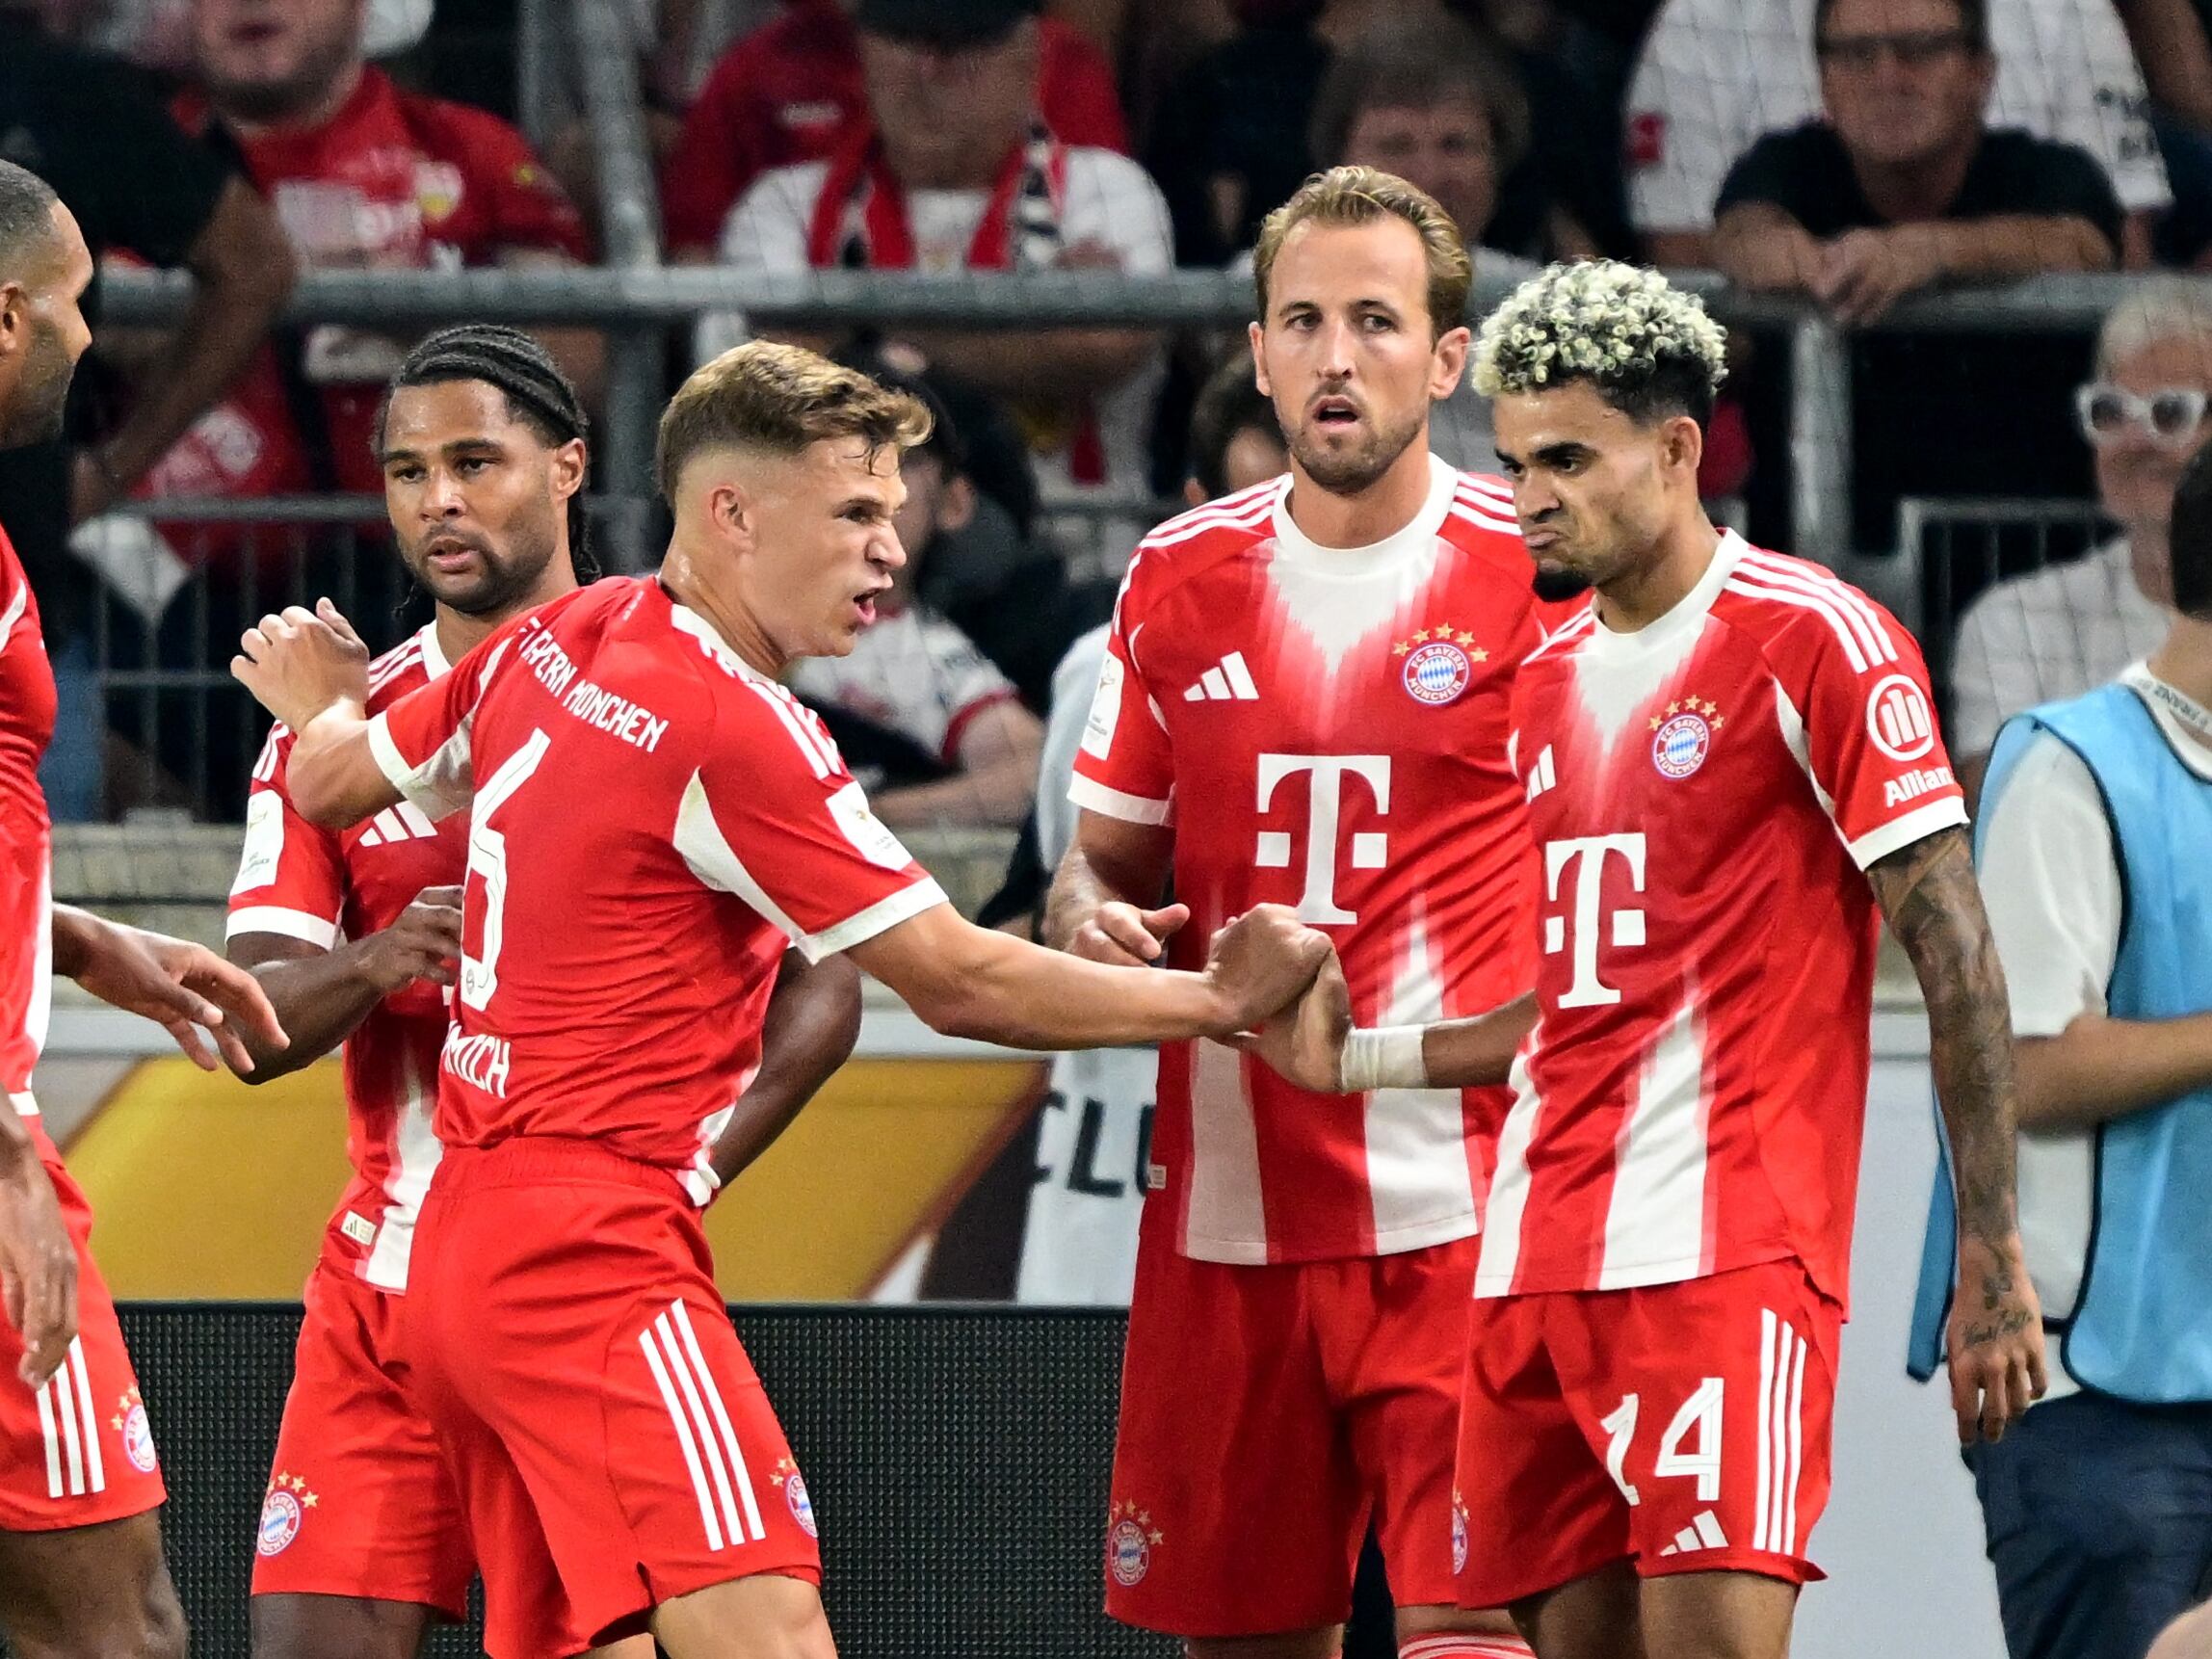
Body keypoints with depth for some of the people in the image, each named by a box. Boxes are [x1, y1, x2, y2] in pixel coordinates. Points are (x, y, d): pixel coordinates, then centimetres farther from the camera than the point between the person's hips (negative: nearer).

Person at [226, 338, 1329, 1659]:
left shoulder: (549, 646, 9)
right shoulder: (736, 732, -15)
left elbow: (330, 781, 25)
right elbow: (958, 982, -11)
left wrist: (320, 705, 48)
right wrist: (1220, 999, -2)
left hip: (464, 1249, 10)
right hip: (596, 1255, -10)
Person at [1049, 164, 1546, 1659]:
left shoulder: (1537, 568, -3)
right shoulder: (1181, 580, 11)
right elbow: (1105, 856, 21)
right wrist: (1095, 922, -2)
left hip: (1455, 1212, -4)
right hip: (1223, 1207, 4)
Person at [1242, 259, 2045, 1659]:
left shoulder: (1810, 639, -5)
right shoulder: (1545, 677, 18)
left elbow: (1956, 952, -7)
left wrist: (1991, 1256, -12)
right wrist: (1357, 1057, 16)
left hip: (1722, 1263, -7)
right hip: (1536, 1268, 7)